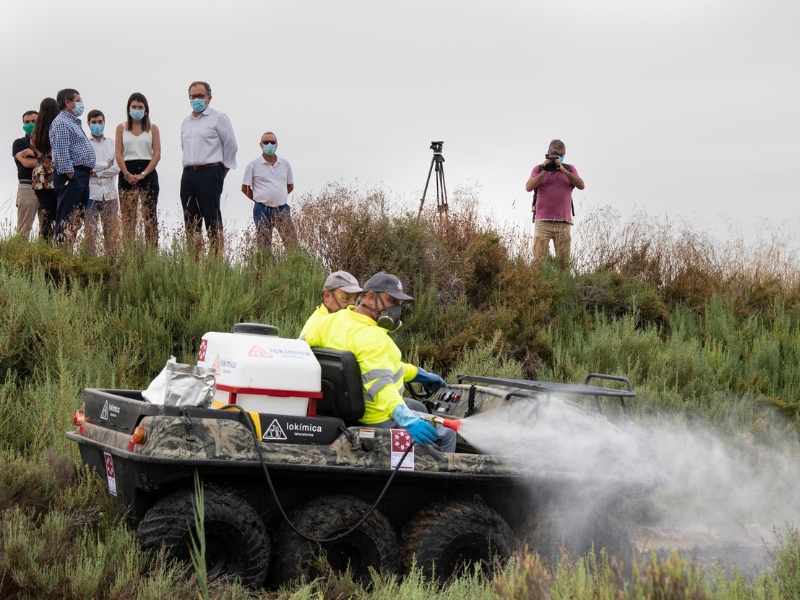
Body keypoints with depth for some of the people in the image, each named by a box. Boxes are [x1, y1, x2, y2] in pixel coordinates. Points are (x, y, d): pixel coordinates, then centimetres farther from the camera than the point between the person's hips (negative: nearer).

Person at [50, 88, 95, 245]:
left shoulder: (74, 122, 23)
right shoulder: (61, 123, -11)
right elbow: (61, 152, -18)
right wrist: (70, 176, -21)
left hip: (81, 175, 10)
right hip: (72, 175, -10)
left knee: (77, 220, 10)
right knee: (67, 220, -12)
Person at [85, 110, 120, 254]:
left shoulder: (113, 144, 13)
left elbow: (117, 168, 1)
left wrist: (97, 173, -6)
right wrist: (106, 165, -2)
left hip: (109, 193, 2)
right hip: (91, 193, -2)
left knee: (111, 230, 1)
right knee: (90, 230, -7)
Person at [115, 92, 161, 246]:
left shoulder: (153, 128, 8)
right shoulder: (121, 128, 10)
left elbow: (157, 154, 1)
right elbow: (118, 154, 3)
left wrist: (143, 174, -9)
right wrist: (127, 175, -10)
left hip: (148, 173, -1)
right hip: (127, 173, 1)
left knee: (150, 214, -6)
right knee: (127, 216, -1)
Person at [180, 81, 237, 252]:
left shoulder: (218, 118, -1)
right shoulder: (186, 122, 19)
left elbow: (231, 146, -1)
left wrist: (222, 171, 1)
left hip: (209, 173, -7)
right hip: (188, 174, 7)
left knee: (212, 220, -9)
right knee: (190, 220, 4)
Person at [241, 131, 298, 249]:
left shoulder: (285, 164, 10)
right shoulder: (253, 165, 1)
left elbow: (290, 186, 20)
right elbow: (245, 189, 5)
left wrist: (278, 197, 13)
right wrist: (259, 199, 8)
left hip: (282, 209, 2)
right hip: (262, 209, -2)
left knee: (291, 241, -11)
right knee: (264, 245, -1)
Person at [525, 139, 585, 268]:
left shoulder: (570, 169, 15)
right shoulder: (539, 169, 12)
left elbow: (581, 185, 0)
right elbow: (529, 187, -2)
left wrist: (565, 171, -9)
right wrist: (544, 171, -8)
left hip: (563, 222, 1)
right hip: (542, 222, -1)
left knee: (563, 261, -3)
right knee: (539, 260, -11)